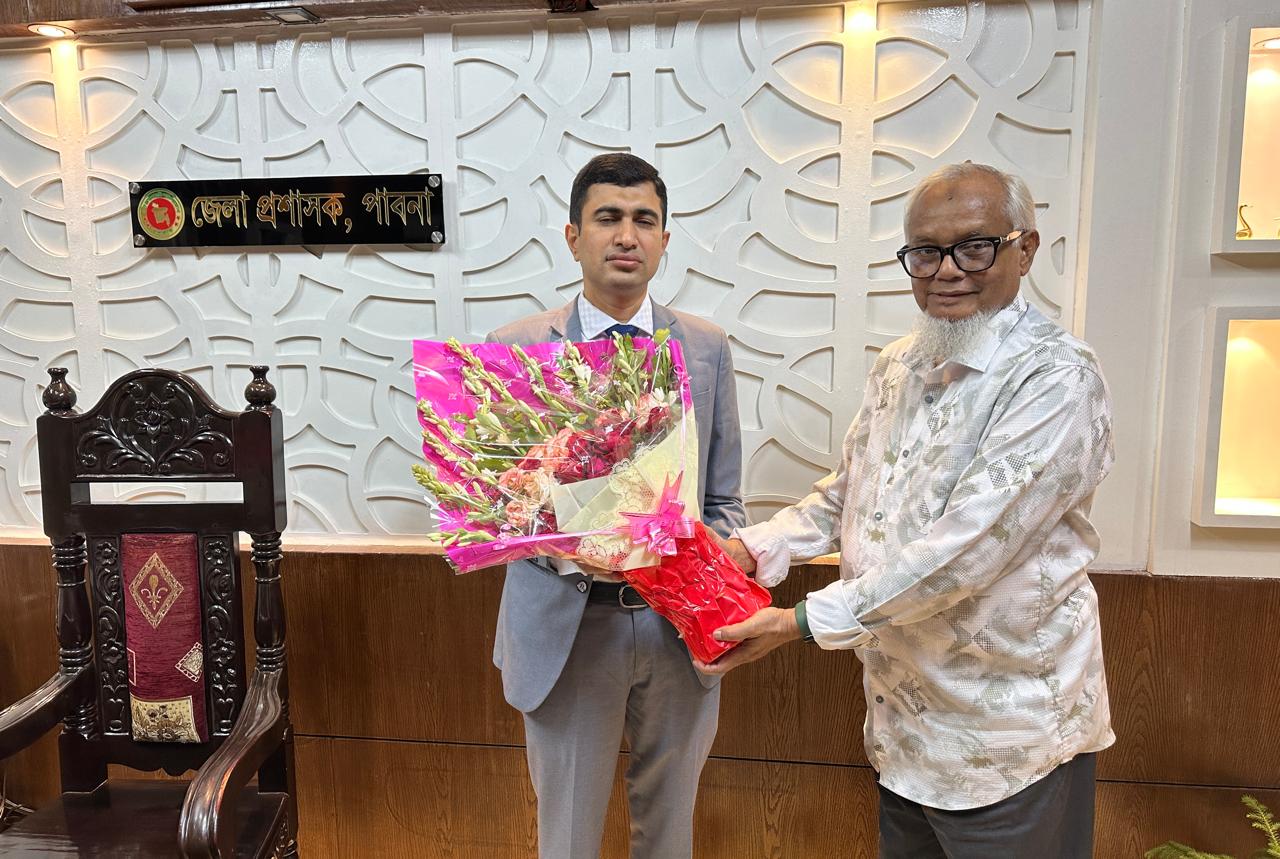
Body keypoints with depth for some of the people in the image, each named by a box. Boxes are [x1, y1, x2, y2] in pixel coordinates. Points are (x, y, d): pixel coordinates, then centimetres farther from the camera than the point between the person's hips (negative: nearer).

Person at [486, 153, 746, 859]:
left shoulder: (707, 349, 2)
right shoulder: (516, 348, -5)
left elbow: (724, 501, 5)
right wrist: (567, 547, -23)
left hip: (682, 625, 2)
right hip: (567, 623, -1)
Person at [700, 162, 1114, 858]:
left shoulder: (1055, 378, -21)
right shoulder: (897, 366, 4)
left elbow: (964, 549, -28)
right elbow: (846, 493, 13)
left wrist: (801, 622, -26)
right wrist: (756, 548, -4)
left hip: (1006, 732, -6)